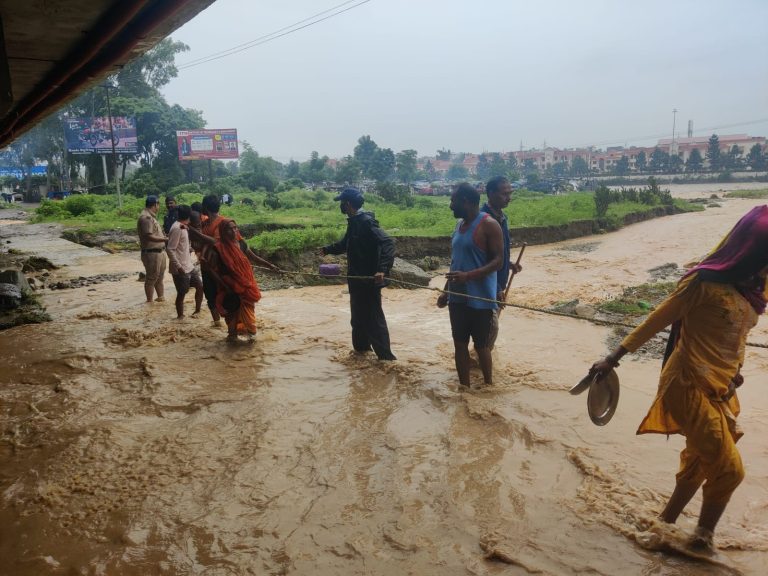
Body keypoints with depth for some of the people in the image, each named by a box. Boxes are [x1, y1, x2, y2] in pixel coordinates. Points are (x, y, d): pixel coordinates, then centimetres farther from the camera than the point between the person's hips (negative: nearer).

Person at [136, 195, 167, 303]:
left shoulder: (151, 216, 14)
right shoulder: (146, 217, -19)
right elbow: (149, 236, -26)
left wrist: (164, 237, 12)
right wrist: (165, 239, -25)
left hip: (159, 252, 10)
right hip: (151, 253, -10)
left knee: (159, 277, 20)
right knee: (151, 278, -1)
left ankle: (160, 298, 32)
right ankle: (149, 302, 7)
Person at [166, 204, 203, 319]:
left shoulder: (183, 227, 12)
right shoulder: (177, 228, -17)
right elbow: (170, 249, -21)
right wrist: (179, 266, -24)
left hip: (188, 266, 9)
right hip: (180, 269, -9)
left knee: (200, 286, 13)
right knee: (181, 293, -2)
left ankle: (197, 311, 26)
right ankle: (180, 317, 11)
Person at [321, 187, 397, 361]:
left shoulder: (366, 221, -20)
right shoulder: (354, 222, 11)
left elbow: (388, 243, -30)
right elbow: (345, 244, 30)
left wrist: (382, 269, -41)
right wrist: (327, 249, 41)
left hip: (369, 279, -9)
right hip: (357, 278, 9)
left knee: (373, 318, -5)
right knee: (358, 315, 20)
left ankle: (386, 357, 1)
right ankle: (361, 346, 36)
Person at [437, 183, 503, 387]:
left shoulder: (488, 225, -12)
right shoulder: (460, 224, 11)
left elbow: (498, 261, -17)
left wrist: (468, 276, -29)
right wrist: (447, 291, 16)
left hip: (480, 299, -7)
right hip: (457, 297, 7)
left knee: (481, 345, 3)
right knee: (460, 344, 10)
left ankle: (489, 387, 21)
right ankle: (464, 389, 21)